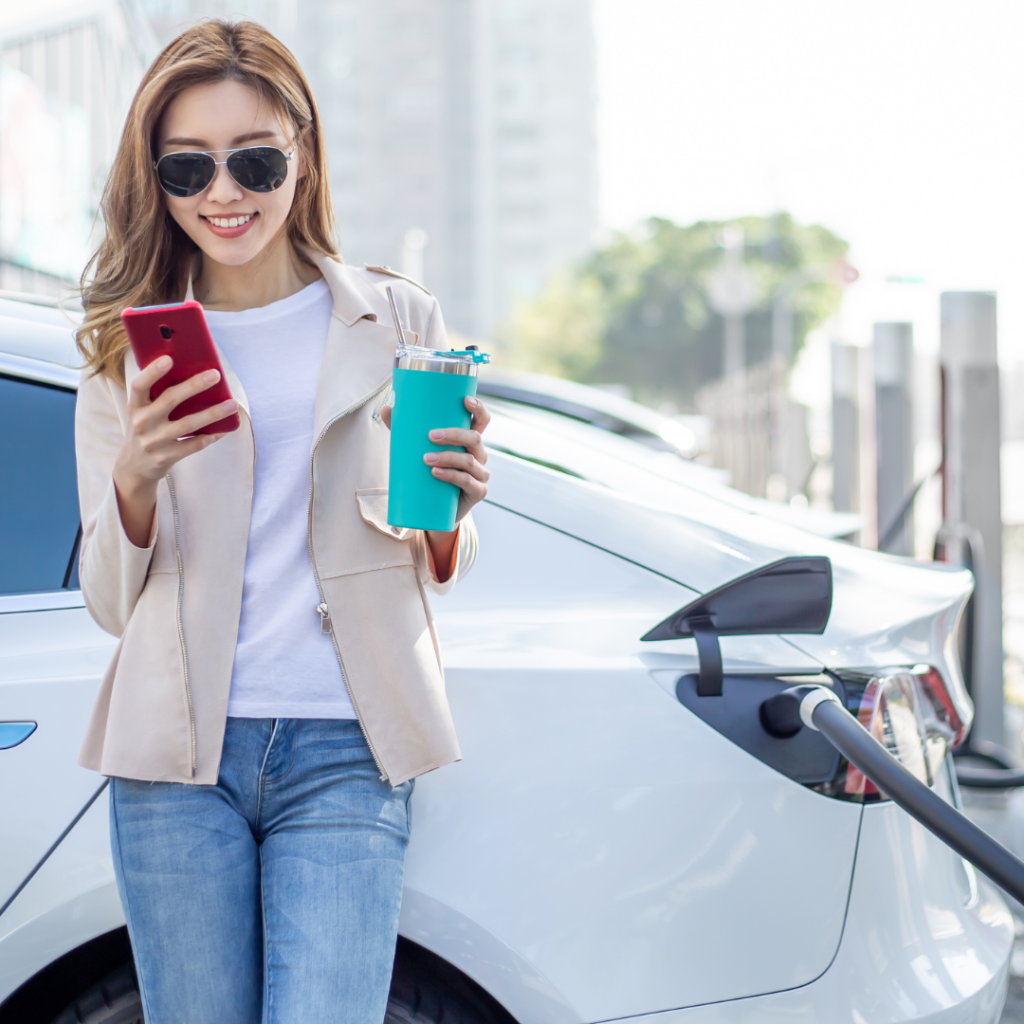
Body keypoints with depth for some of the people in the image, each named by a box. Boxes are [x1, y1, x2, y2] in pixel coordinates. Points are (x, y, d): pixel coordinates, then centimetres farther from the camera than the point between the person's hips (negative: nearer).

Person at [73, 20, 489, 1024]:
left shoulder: (392, 321, 8)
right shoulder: (127, 348, 8)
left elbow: (442, 574, 13)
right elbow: (109, 604, 6)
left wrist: (450, 508, -10)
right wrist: (136, 478, -14)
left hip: (344, 753, -1)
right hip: (176, 757, 1)